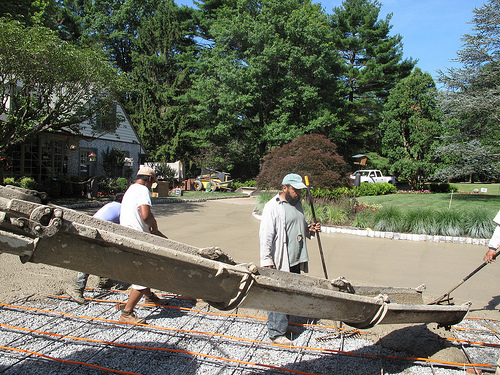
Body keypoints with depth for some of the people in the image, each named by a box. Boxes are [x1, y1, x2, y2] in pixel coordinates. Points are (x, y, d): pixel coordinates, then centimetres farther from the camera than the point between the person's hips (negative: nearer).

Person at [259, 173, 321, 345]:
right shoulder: (272, 207, -12)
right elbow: (265, 236, -15)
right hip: (279, 262, -8)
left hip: (295, 261, 8)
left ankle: (282, 324, 33)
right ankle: (276, 333, 13)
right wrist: (267, 262, -18)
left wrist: (309, 229, 4)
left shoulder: (297, 204, 12)